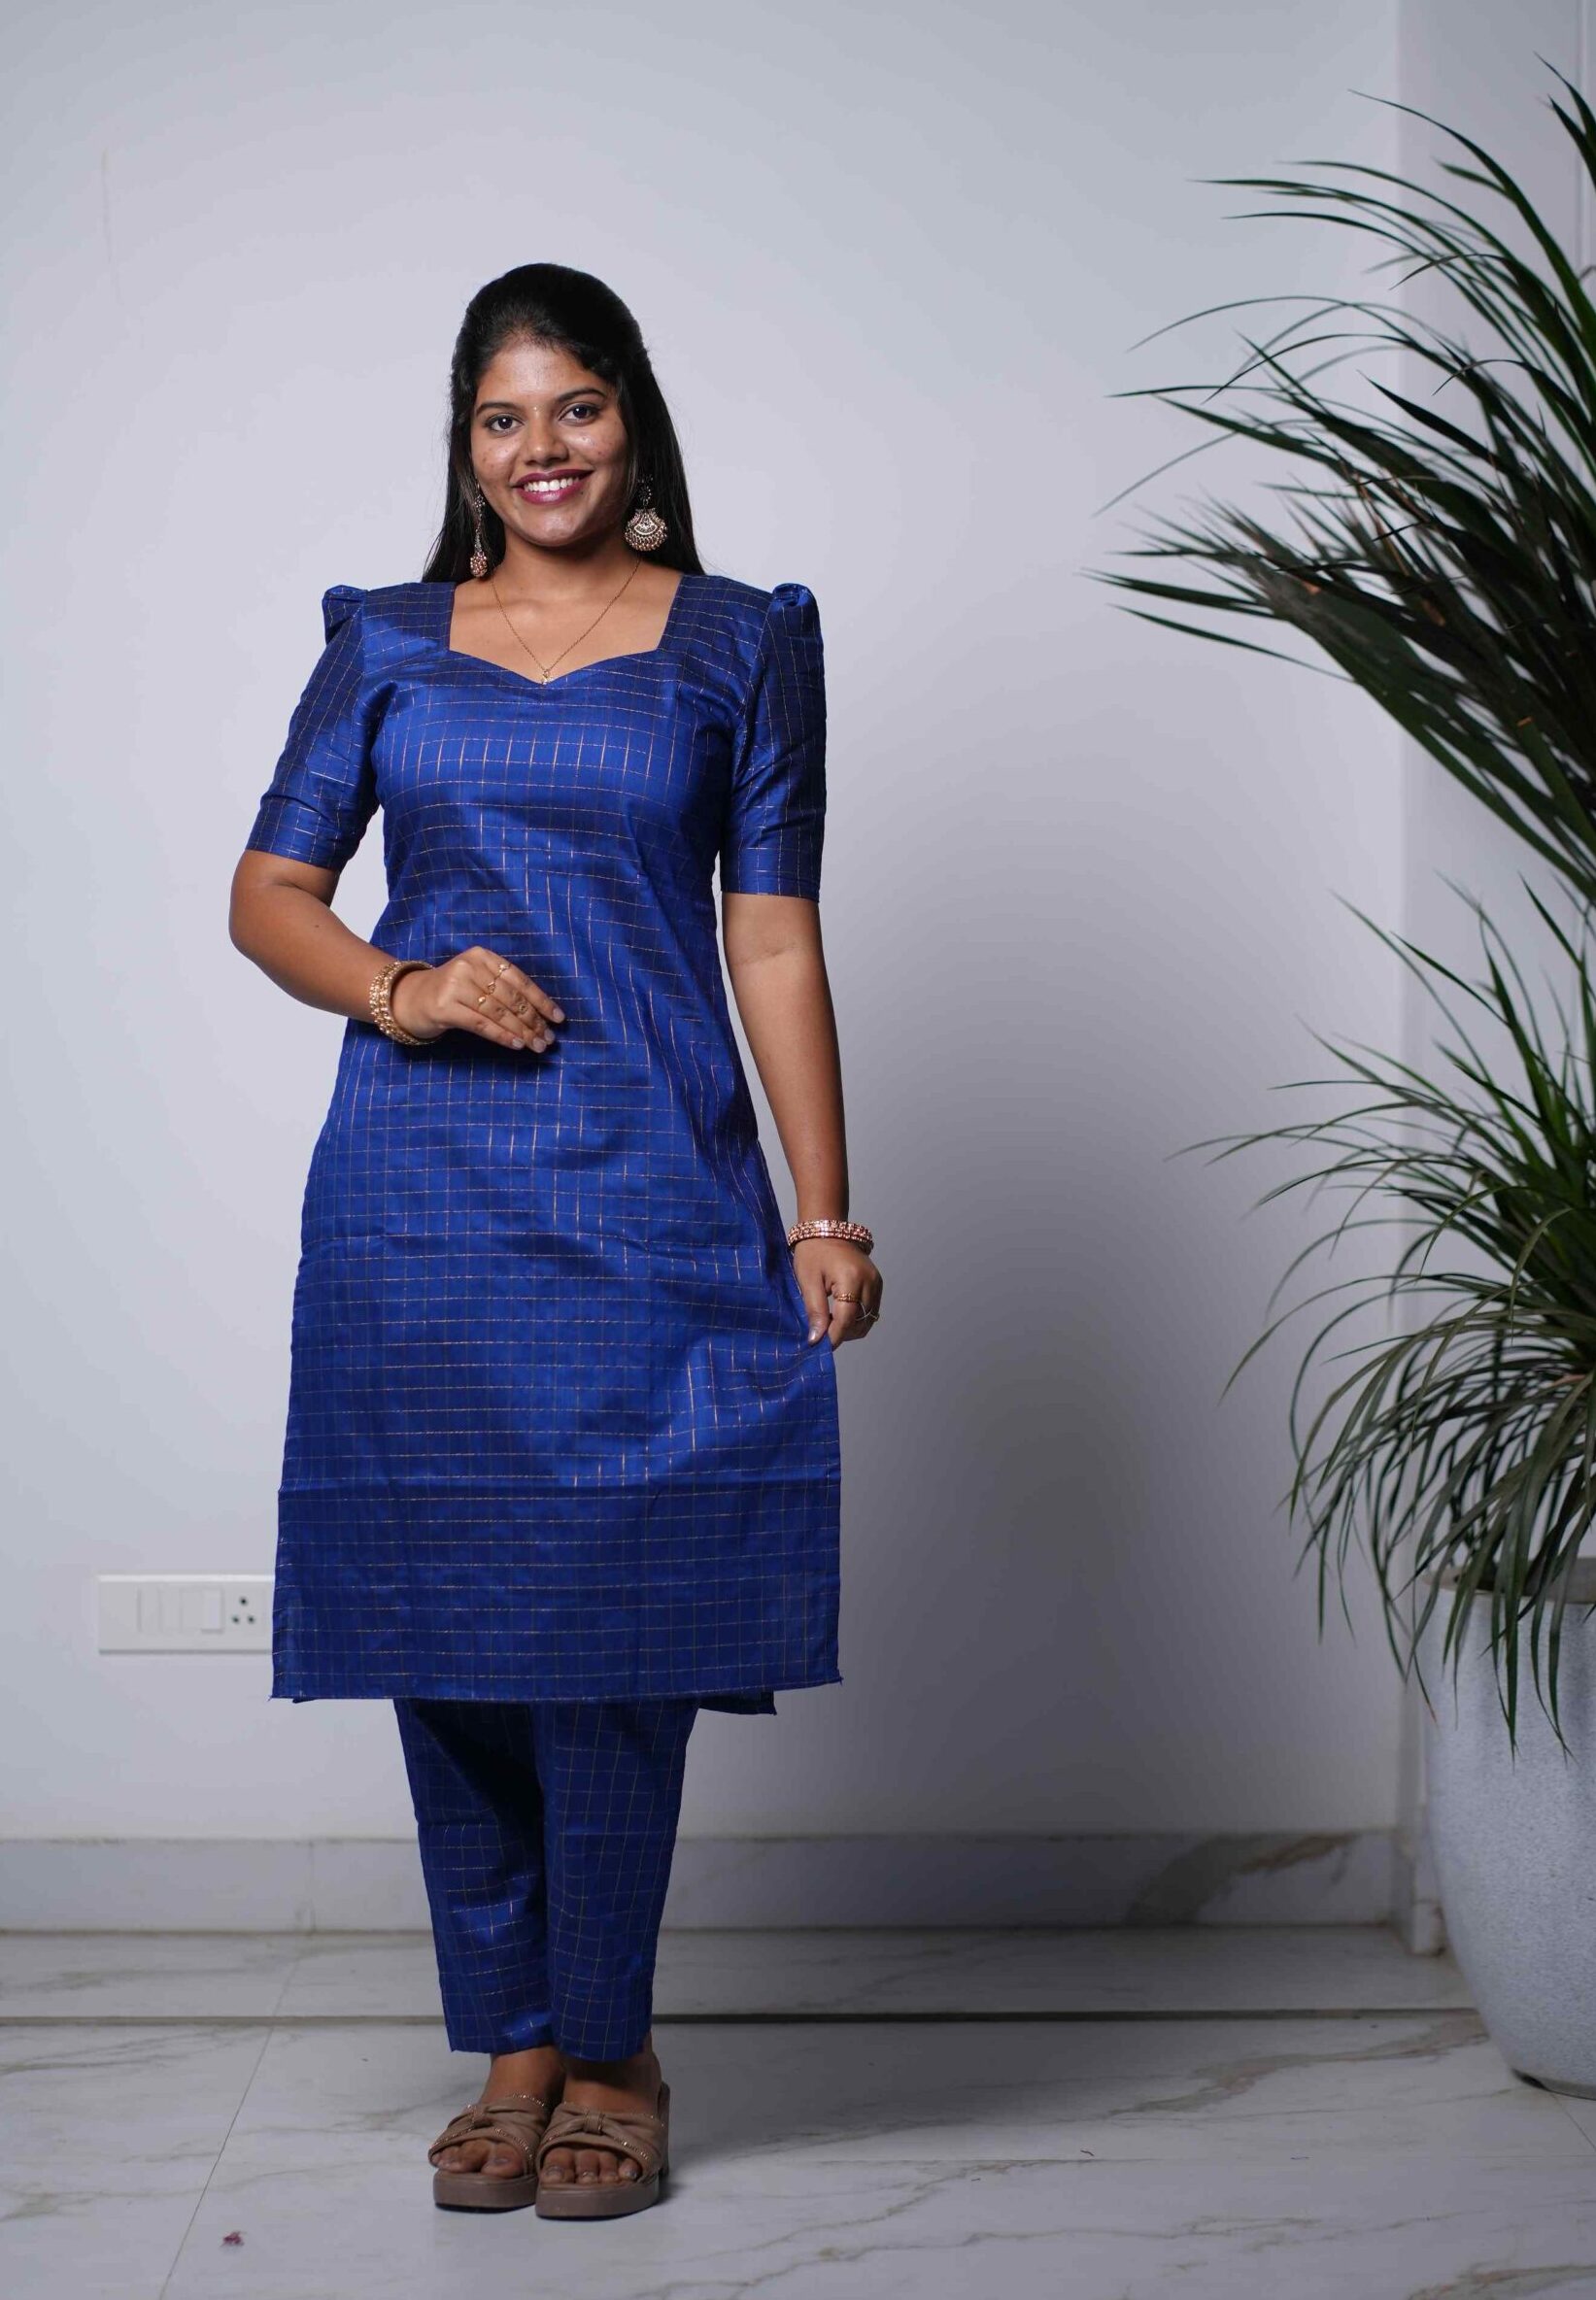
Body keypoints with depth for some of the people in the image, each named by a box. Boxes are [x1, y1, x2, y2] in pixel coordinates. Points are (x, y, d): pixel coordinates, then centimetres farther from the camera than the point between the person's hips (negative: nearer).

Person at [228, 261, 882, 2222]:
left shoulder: (740, 645, 7)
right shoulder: (387, 643, 12)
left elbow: (775, 941, 4)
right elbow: (267, 892, 12)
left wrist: (826, 1212, -2)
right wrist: (397, 987, -9)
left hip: (643, 1196, -2)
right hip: (416, 1195, 2)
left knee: (608, 1621, -3)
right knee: (438, 1619, 5)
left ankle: (605, 2055, 14)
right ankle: (512, 2046, 20)